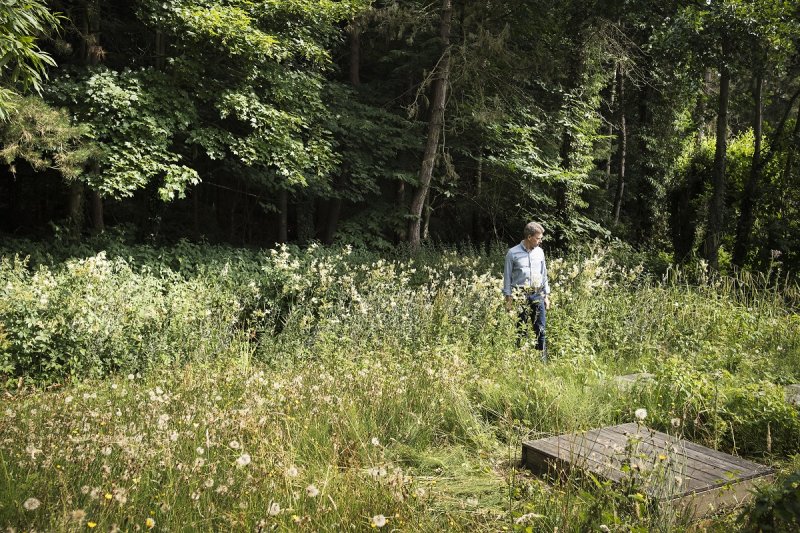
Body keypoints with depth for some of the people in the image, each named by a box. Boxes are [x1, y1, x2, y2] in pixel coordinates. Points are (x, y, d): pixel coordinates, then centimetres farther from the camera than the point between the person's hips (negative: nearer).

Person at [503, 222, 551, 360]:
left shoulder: (539, 252, 9)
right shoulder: (513, 253, -4)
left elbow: (544, 275, 16)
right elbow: (507, 277, 0)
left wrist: (546, 296, 13)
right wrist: (508, 300, -3)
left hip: (538, 295, 4)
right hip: (520, 296, -3)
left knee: (541, 330, 2)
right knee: (521, 331, 3)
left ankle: (543, 360, 10)